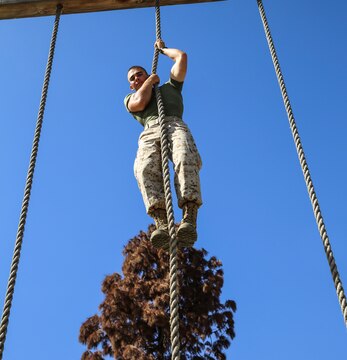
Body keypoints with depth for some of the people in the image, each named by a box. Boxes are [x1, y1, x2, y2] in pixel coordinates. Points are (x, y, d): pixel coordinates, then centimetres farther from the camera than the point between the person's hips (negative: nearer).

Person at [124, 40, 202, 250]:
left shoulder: (170, 87, 39)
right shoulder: (130, 98, 36)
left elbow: (182, 56, 35)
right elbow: (140, 102, 12)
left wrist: (162, 49, 50)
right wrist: (151, 80, 27)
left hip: (175, 125, 0)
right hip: (150, 133, 0)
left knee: (186, 160, -37)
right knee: (145, 168, -36)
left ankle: (189, 221, -54)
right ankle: (162, 224, -54)